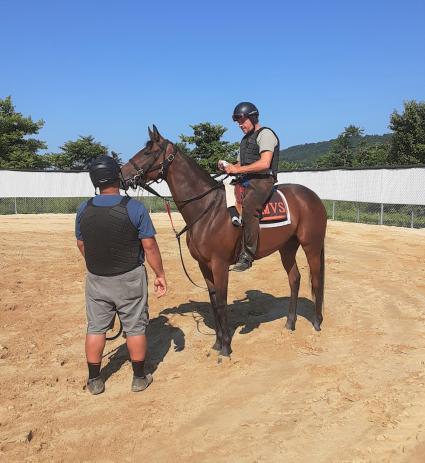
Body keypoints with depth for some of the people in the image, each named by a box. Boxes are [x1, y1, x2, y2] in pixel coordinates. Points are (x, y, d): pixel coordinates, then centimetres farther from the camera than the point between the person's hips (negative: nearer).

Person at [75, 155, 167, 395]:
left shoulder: (83, 210, -5)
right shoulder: (135, 208, -16)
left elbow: (81, 244, 7)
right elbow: (149, 246, -14)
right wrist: (160, 274, -3)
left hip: (96, 279, 3)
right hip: (130, 279, -3)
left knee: (96, 328, 14)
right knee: (135, 328, 11)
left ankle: (94, 381, 25)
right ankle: (139, 378, 23)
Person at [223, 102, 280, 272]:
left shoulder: (265, 134, -3)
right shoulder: (245, 139, 25)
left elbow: (264, 164, -16)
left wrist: (238, 169, -16)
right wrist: (230, 167, 5)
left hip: (262, 180, -10)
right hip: (245, 181, 10)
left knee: (249, 206, -33)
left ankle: (247, 255, -32)